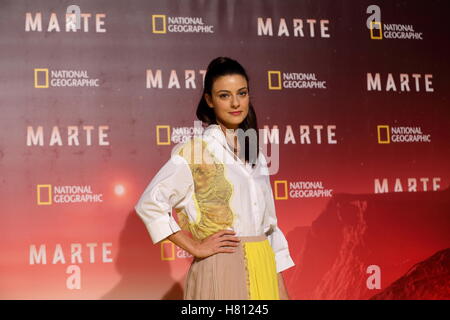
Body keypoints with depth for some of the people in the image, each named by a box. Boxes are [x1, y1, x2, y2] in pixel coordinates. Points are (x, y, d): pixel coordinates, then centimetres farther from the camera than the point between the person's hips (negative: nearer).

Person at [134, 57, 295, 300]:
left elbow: (269, 223, 12)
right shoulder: (196, 149, -7)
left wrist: (281, 289, 9)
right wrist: (195, 247, -12)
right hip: (221, 271, -5)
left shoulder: (254, 153, 11)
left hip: (263, 271, 6)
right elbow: (149, 203, -15)